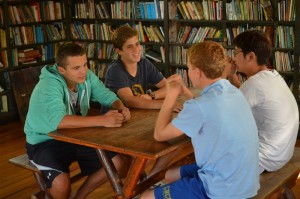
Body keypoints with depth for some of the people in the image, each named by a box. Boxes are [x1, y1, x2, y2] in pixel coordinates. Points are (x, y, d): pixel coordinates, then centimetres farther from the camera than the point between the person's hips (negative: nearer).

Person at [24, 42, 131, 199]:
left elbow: (108, 96, -4)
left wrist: (121, 108, -28)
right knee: (62, 183, -31)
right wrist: (102, 120, -50)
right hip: (45, 141, -6)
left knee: (115, 162, -3)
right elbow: (58, 120, -46)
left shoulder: (87, 76, -10)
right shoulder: (49, 86, -30)